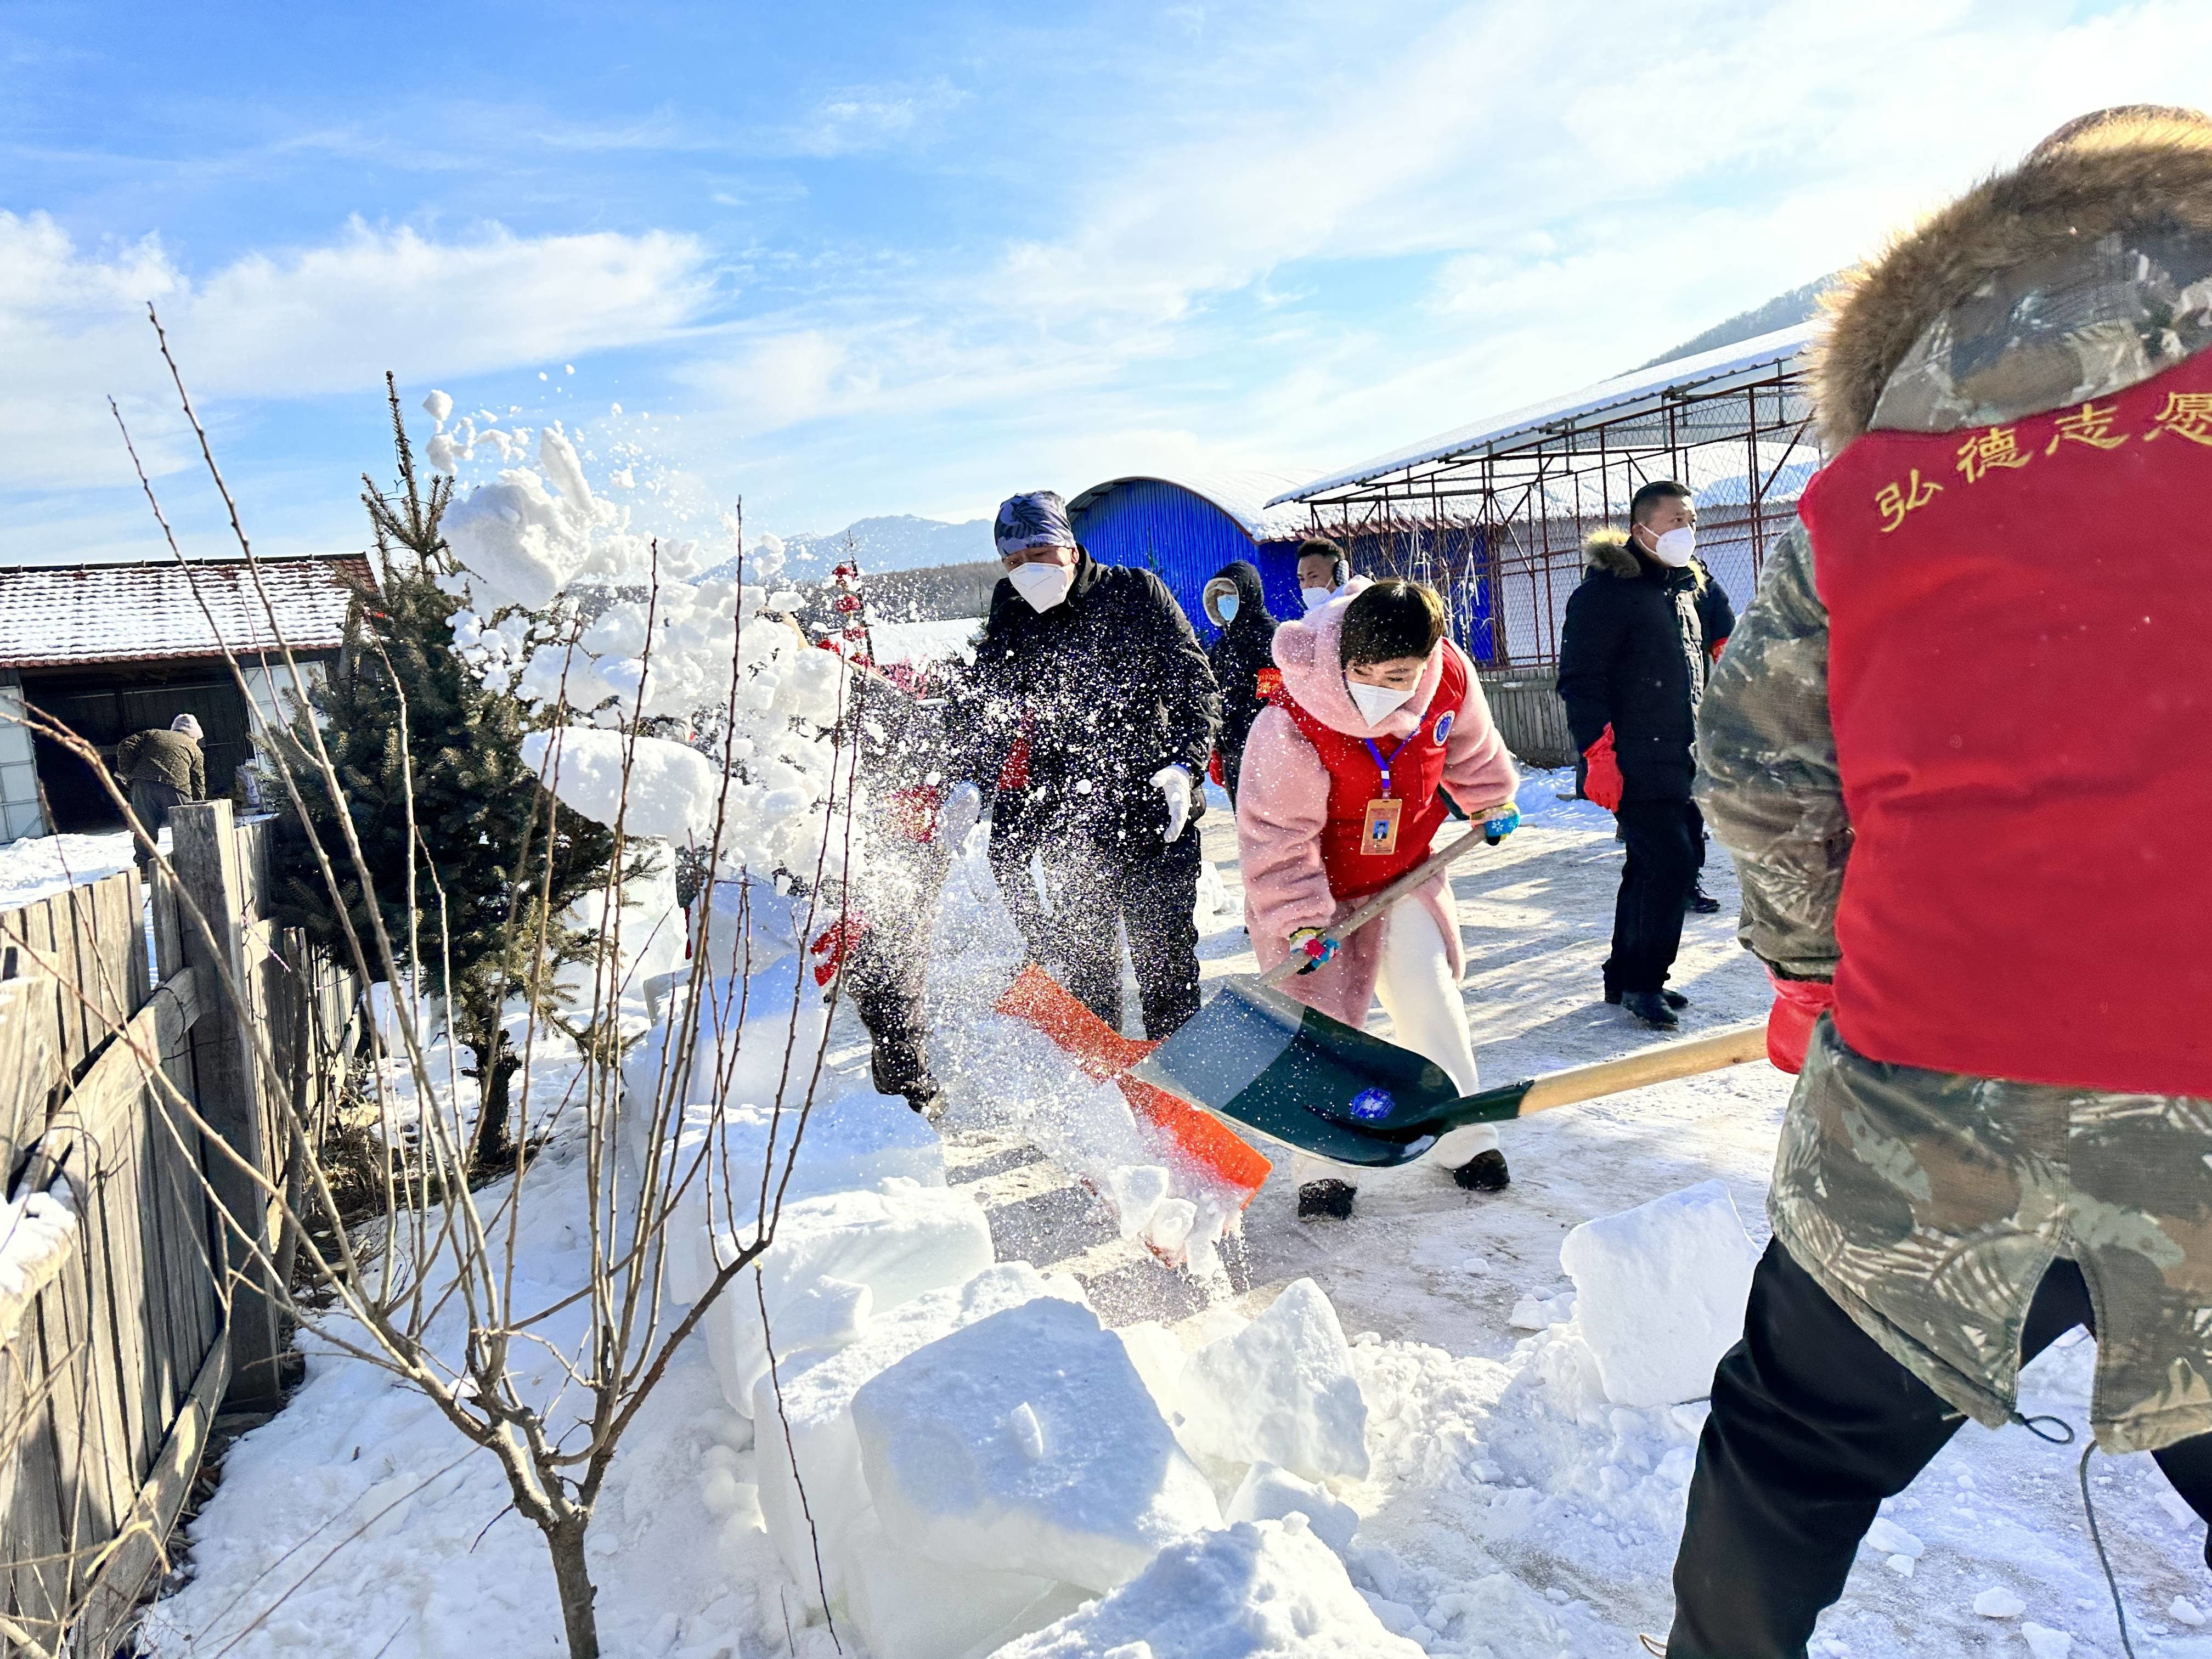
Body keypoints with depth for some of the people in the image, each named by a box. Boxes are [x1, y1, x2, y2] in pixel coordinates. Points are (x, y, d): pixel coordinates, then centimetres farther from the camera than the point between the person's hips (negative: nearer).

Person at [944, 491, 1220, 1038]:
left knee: (1165, 951, 4)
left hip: (1155, 812, -3)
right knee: (1082, 951, 8)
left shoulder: (1137, 594, -4)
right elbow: (984, 703, 10)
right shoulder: (1011, 617, 6)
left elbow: (1195, 685, -4)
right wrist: (969, 780, -6)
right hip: (1068, 817, 3)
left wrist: (1183, 766, -17)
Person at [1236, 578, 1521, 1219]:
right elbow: (1278, 831, -24)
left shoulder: (1451, 678, -18)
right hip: (1315, 882, -4)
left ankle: (1460, 1136, 24)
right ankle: (1322, 1167, 11)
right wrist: (1300, 919, -25)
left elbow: (1468, 746, 7)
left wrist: (1491, 800, 22)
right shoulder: (1291, 727, -34)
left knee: (1430, 998, 6)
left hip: (1404, 871, 4)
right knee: (1322, 1015, -4)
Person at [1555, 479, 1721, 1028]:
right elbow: (1580, 679, -15)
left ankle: (1626, 977, 23)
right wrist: (1599, 755, -21)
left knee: (1652, 868, 12)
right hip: (1637, 767, -9)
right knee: (1669, 864, -11)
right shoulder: (1606, 589, -9)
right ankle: (1642, 982, 2)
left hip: (1682, 764, 9)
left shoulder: (1686, 588, 19)